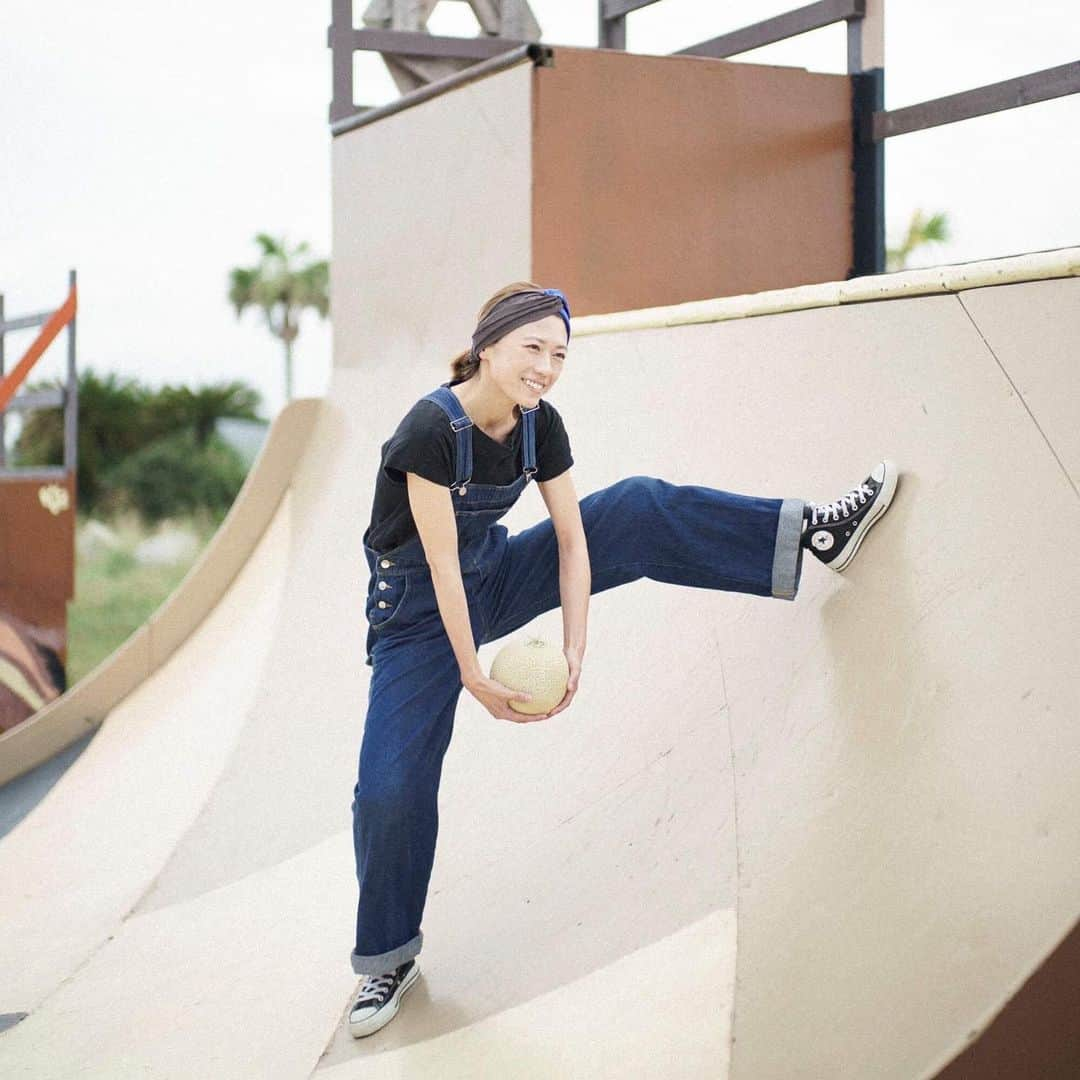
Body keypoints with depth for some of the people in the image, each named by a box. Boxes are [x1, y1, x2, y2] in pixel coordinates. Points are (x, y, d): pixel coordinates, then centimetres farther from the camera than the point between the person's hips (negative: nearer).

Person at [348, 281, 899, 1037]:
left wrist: (574, 648, -16)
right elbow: (441, 565, -28)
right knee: (392, 784, -10)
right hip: (419, 610, -5)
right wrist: (472, 676, -26)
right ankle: (389, 959, 10)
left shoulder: (540, 425, -11)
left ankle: (815, 535, -1)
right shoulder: (431, 428, -29)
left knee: (638, 513, -7)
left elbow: (572, 539, -9)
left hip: (495, 577, 5)